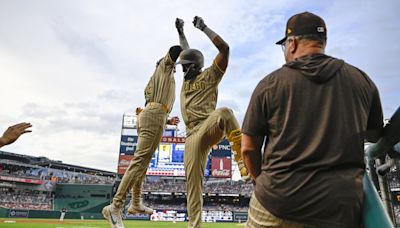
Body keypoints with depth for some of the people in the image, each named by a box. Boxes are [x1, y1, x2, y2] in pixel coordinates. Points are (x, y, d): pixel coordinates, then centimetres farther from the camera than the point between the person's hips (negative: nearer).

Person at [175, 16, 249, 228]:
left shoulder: (210, 75, 7)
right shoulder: (187, 78, 25)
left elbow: (224, 48, -3)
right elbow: (187, 53, 36)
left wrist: (204, 28, 2)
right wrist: (180, 32, 32)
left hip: (209, 128, -6)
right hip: (192, 135, 6)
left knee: (224, 112, -41)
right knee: (192, 181, -1)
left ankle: (244, 163, -45)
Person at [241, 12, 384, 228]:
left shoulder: (270, 83, -6)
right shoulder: (362, 80, 2)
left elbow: (249, 148, -2)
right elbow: (375, 135, 17)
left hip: (276, 204, -2)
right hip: (340, 211, 3)